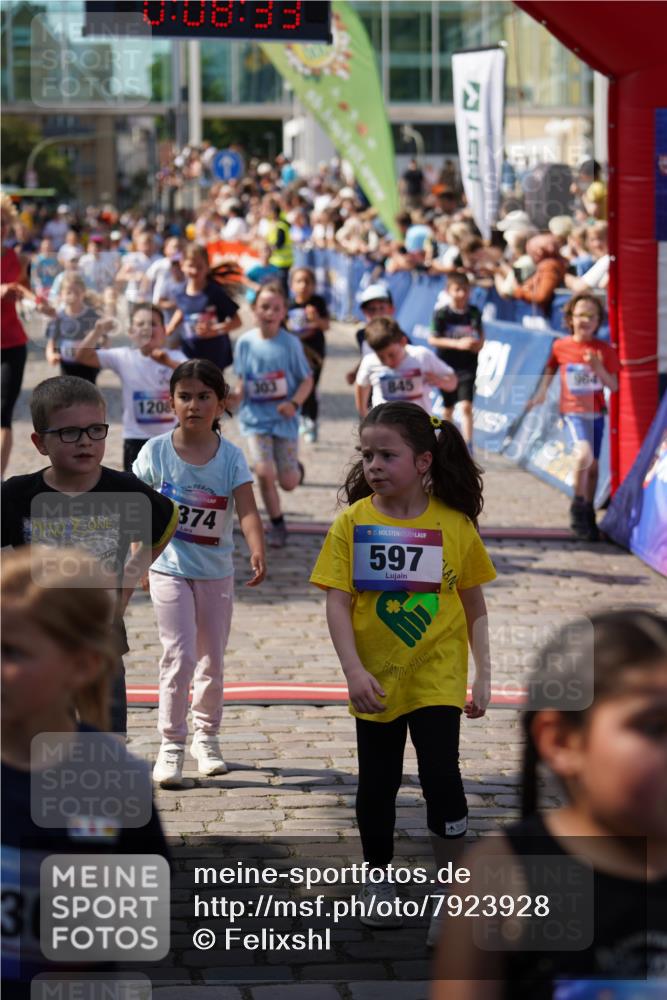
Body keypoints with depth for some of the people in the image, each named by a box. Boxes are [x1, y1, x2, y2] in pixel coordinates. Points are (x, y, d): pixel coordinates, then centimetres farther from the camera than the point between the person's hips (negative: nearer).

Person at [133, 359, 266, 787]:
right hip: (170, 569, -2)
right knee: (180, 655, -11)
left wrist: (258, 551, -35)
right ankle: (171, 744, -2)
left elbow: (247, 510, -18)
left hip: (217, 571, 2)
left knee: (213, 659, 13)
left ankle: (207, 736, 29)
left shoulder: (231, 456, -8)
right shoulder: (157, 452, -9)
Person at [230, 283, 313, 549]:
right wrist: (237, 396, -15)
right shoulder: (245, 342, -3)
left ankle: (295, 467, 41)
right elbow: (243, 380, 6)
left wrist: (295, 403, -19)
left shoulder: (290, 343, -9)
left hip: (284, 417, -1)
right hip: (255, 416, 1)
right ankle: (277, 524, 8)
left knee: (288, 482, 1)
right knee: (264, 472, -15)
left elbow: (307, 380, -2)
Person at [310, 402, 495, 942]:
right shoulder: (354, 523, -7)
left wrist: (484, 674, 0)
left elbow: (475, 607, 3)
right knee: (377, 784, 12)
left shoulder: (455, 524, -6)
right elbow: (337, 602, -9)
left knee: (440, 774, -11)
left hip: (437, 674, -1)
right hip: (376, 680, 1)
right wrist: (354, 671, -19)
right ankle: (378, 879, 33)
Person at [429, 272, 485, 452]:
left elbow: (481, 334, 14)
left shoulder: (474, 312, 0)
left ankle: (468, 445, -14)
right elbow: (433, 339, -11)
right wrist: (458, 344, -20)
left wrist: (479, 343, -9)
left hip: (467, 366, 0)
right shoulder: (441, 314, -10)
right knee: (448, 408, 15)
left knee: (466, 406, -13)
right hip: (447, 365, 0)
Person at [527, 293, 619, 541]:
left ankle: (588, 515, 27)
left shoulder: (605, 350, -1)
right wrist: (541, 392, 7)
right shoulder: (561, 346, -3)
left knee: (593, 465, 11)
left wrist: (599, 369, -19)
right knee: (584, 455, -26)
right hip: (573, 411, -3)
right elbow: (551, 368, 17)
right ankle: (578, 508, -10)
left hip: (596, 412, 3)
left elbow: (614, 386, -2)